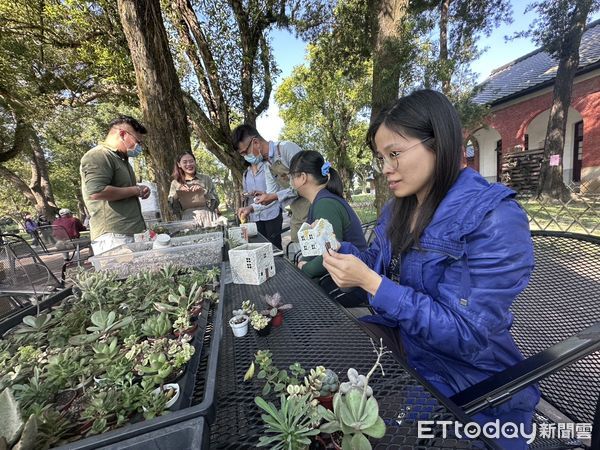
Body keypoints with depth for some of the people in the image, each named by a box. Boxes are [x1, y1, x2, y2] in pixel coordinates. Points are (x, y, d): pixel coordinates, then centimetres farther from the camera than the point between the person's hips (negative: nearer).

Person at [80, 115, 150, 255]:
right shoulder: (97, 156, -8)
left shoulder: (121, 158, 24)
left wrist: (140, 190, 13)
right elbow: (97, 192, -22)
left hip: (131, 232, 9)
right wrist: (136, 190, -11)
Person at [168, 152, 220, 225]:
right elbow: (171, 206, 6)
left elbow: (216, 202, 3)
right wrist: (177, 192, -8)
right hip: (188, 220, 1)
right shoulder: (175, 183, 12)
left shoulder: (205, 179, 8)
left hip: (207, 217, 0)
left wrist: (203, 191, -11)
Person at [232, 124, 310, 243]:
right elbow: (271, 197, 15)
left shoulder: (287, 148, -13)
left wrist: (275, 196, -19)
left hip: (313, 210, -7)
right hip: (297, 216, 7)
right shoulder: (268, 165, 10)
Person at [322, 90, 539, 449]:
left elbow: (466, 336, -27)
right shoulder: (399, 208, 0)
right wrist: (336, 248, -10)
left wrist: (370, 282, -31)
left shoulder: (495, 219, -24)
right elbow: (382, 264, 7)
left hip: (462, 384, -6)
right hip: (394, 343, 6)